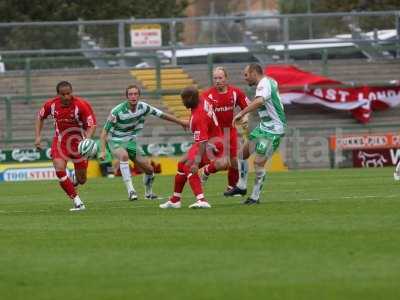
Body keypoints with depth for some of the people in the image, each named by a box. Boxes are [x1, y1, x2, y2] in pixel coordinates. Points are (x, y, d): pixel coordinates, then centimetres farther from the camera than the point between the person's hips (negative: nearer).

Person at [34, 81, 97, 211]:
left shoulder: (81, 105, -23)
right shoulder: (51, 105, -13)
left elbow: (92, 125, -21)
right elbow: (40, 117, 8)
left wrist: (87, 139, -39)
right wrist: (38, 136, 0)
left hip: (78, 141, -1)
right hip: (60, 141, 2)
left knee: (81, 180, 5)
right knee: (59, 170, -23)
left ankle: (75, 180, 47)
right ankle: (77, 201, -11)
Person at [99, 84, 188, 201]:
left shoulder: (143, 107, -11)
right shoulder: (117, 111, -24)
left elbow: (162, 115, 3)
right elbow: (105, 131, -19)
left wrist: (181, 122, 10)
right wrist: (103, 151, -29)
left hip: (131, 142, 5)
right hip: (116, 142, -5)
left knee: (149, 169, 3)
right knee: (124, 155, -38)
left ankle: (148, 192, 33)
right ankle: (130, 190, -38)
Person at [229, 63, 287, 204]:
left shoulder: (264, 84, -21)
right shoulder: (270, 81, 9)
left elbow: (259, 101, -42)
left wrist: (242, 113, -46)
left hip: (273, 131, -10)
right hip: (263, 126, 10)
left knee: (258, 163, -10)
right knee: (244, 153, 14)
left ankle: (255, 197, 2)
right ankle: (241, 186, 28)